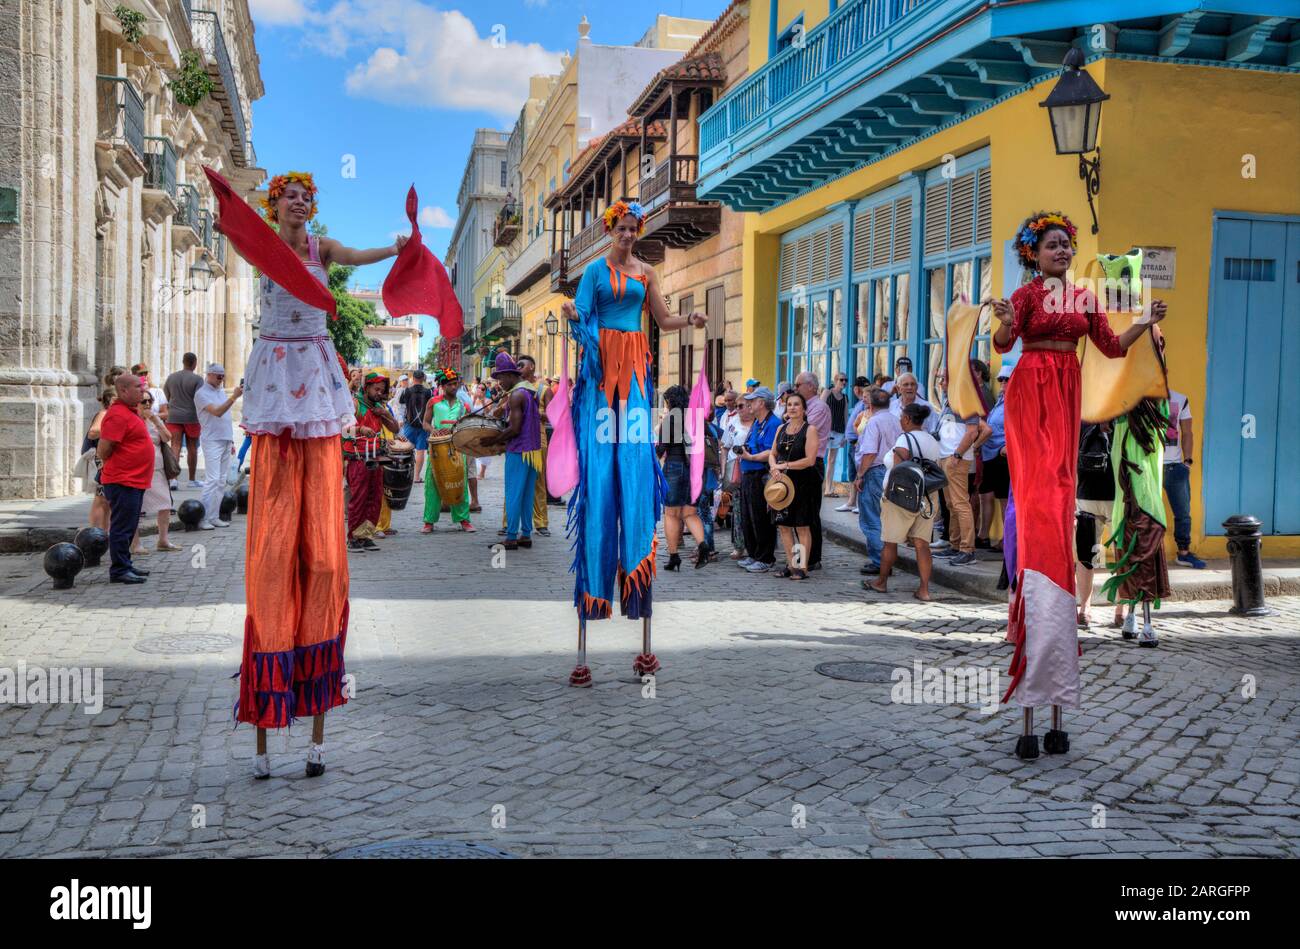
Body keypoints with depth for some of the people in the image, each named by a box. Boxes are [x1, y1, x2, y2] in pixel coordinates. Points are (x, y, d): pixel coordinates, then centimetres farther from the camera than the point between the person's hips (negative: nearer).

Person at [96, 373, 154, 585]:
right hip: (123, 482, -10)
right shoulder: (118, 415, -17)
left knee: (129, 527, 17)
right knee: (122, 526, -5)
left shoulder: (130, 412, 15)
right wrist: (116, 465, -5)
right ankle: (119, 571, 0)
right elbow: (104, 450, -20)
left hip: (134, 481, 10)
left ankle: (125, 565, 26)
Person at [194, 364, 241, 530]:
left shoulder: (221, 392, 18)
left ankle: (214, 517, 9)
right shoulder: (202, 393, -6)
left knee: (221, 481, 6)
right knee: (212, 480, -13)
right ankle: (203, 518, -10)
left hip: (226, 440, 8)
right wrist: (234, 396, -27)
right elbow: (217, 412, -20)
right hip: (212, 441, -8)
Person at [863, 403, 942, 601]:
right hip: (929, 497, 6)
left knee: (890, 542, 9)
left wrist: (889, 493, -11)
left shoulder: (905, 439, -13)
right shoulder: (932, 440, 10)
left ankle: (881, 582, 23)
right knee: (922, 544, 4)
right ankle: (924, 589, -2)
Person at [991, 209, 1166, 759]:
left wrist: (1145, 322, 1)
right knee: (1039, 486, -10)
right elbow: (1003, 344, -18)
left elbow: (1112, 348, 12)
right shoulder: (1027, 295, -3)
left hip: (1067, 393, 5)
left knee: (1059, 483, 4)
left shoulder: (1084, 299, 13)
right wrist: (1004, 325, -38)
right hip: (1030, 392, -5)